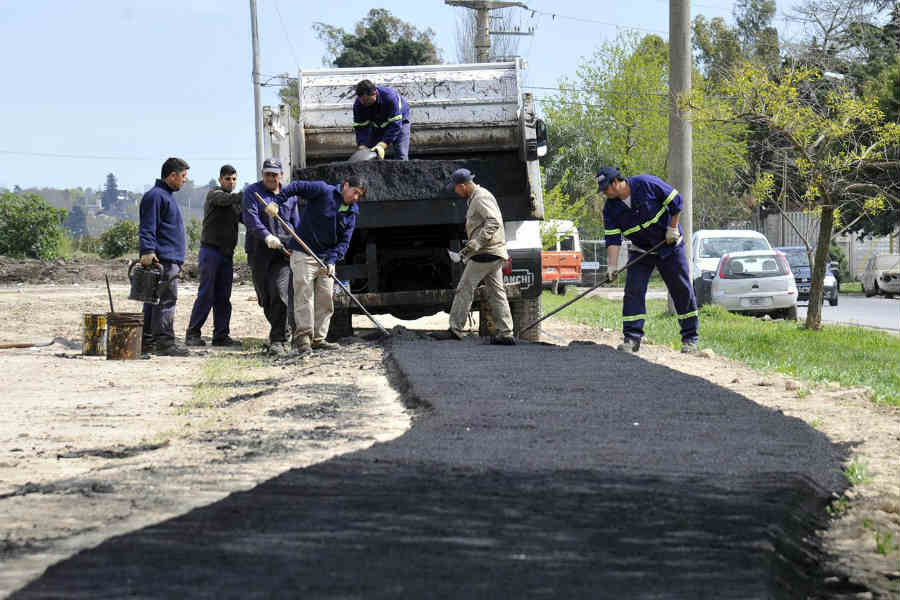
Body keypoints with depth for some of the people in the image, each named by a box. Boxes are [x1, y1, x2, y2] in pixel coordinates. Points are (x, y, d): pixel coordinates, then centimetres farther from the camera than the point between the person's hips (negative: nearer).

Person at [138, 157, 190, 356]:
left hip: (171, 259, 11)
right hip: (163, 258, -11)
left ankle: (147, 341, 14)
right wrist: (148, 252, -24)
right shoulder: (155, 196, -10)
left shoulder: (167, 196, 24)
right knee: (166, 299, -13)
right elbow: (147, 228, -16)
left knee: (153, 300, 11)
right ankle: (164, 342, -16)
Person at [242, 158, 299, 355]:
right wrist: (266, 236, -27)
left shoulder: (289, 196, 15)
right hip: (259, 251, 0)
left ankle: (279, 340, -16)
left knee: (281, 293, -16)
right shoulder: (252, 192, 4)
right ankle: (282, 332, 27)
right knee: (264, 296, 6)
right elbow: (250, 218, -12)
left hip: (284, 250, 0)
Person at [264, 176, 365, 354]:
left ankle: (318, 339, 11)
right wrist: (276, 202, -24)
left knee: (325, 299, 5)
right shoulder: (323, 191, -8)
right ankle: (302, 338, -12)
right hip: (303, 254, -7)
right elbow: (296, 187, -12)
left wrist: (331, 260, -12)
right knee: (304, 295, -11)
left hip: (327, 258, 7)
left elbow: (344, 242, 4)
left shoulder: (351, 214, 9)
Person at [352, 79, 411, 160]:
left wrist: (382, 145, -48)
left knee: (401, 157, -16)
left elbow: (395, 125, -39)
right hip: (377, 124, 4)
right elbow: (361, 128, -23)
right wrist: (362, 147, -40)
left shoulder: (390, 97, -39)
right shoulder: (358, 104, -26)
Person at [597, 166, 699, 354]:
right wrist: (612, 266, -23)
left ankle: (690, 338, 7)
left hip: (669, 245, -3)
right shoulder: (610, 208, -9)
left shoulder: (647, 184, -20)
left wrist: (673, 228, -12)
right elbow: (613, 239, -13)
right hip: (641, 250, 3)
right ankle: (632, 338, -7)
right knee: (633, 290, -10)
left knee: (682, 290, -1)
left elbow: (675, 201, -12)